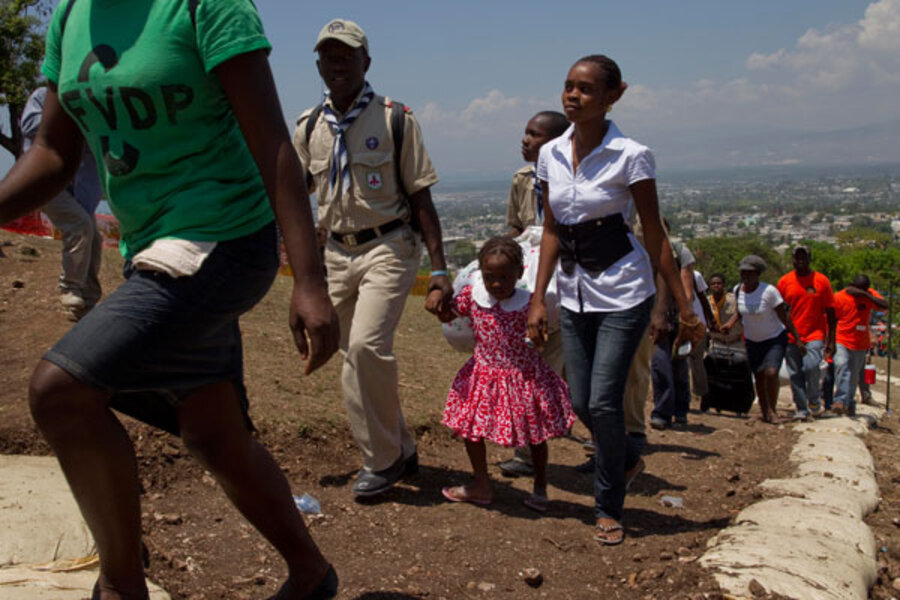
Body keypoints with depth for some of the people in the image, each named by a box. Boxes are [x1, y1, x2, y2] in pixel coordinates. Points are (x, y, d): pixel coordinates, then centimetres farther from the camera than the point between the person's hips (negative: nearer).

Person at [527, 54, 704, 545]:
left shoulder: (630, 156, -11)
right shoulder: (550, 155, 3)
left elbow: (654, 235, -7)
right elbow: (551, 231, 9)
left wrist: (683, 307, -6)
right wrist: (538, 298, 5)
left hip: (623, 291, -5)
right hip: (574, 292, 5)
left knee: (604, 400, -9)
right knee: (580, 402, 7)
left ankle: (608, 509, 12)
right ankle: (623, 458, 39)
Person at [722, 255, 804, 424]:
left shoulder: (769, 291, -22)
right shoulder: (738, 290, -6)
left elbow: (784, 316, -16)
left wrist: (797, 339, -16)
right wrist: (731, 323, -8)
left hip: (775, 339, -5)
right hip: (752, 341, 5)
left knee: (771, 372, -21)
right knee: (759, 377, 6)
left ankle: (772, 410, -3)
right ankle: (765, 412, 20)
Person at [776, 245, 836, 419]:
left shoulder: (821, 281, 1)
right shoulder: (784, 281, 5)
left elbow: (830, 312, 3)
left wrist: (831, 340, -1)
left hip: (815, 335, -2)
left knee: (811, 367, -20)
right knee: (795, 374, 2)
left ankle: (814, 399, 5)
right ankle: (802, 410, 15)